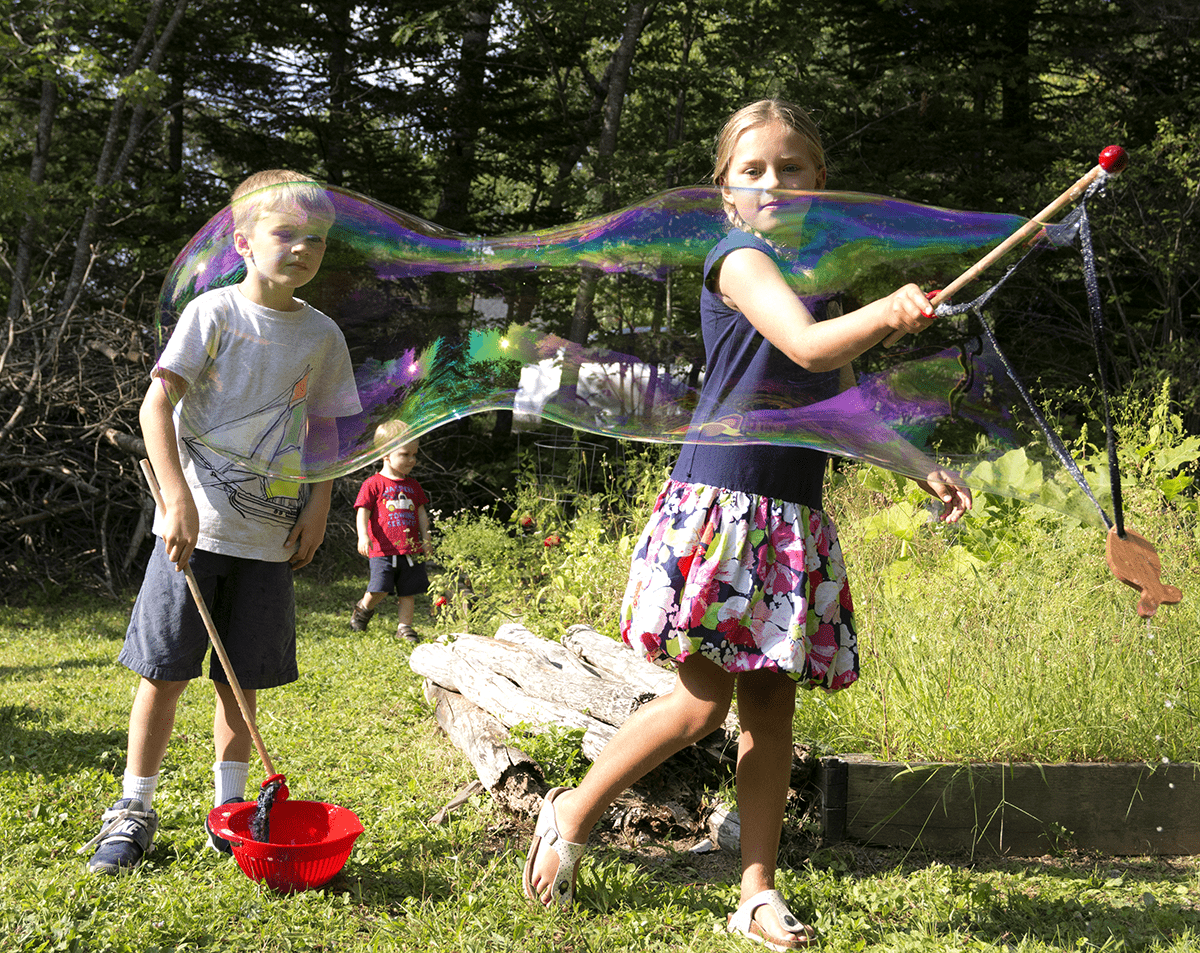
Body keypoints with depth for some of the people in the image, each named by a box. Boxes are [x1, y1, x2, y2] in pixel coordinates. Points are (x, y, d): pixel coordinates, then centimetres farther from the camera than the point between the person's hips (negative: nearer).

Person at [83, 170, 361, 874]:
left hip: (270, 536, 3)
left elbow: (326, 427, 17)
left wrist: (318, 507, 4)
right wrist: (179, 498, -19)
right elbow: (157, 404, -10)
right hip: (196, 526, -3)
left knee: (242, 679, 9)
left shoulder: (323, 335, 8)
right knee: (165, 672, 0)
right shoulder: (214, 312, -5)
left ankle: (230, 810, 21)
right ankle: (135, 811, 13)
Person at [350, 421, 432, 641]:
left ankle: (405, 626, 18)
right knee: (380, 589, -11)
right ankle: (364, 608, 19)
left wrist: (425, 538, 10)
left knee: (409, 590, 5)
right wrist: (363, 536, -19)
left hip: (410, 549, 5)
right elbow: (363, 512, -6)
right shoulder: (373, 484, -3)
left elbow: (421, 512, 18)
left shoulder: (413, 486, 14)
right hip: (384, 549, -5)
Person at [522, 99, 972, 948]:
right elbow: (807, 346, -24)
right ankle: (574, 812, 15)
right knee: (705, 700, -7)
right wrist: (886, 315, -43)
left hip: (794, 516, 7)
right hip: (720, 502, -7)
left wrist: (922, 468, 19)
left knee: (772, 703, 6)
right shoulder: (739, 258, -6)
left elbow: (841, 403, 26)